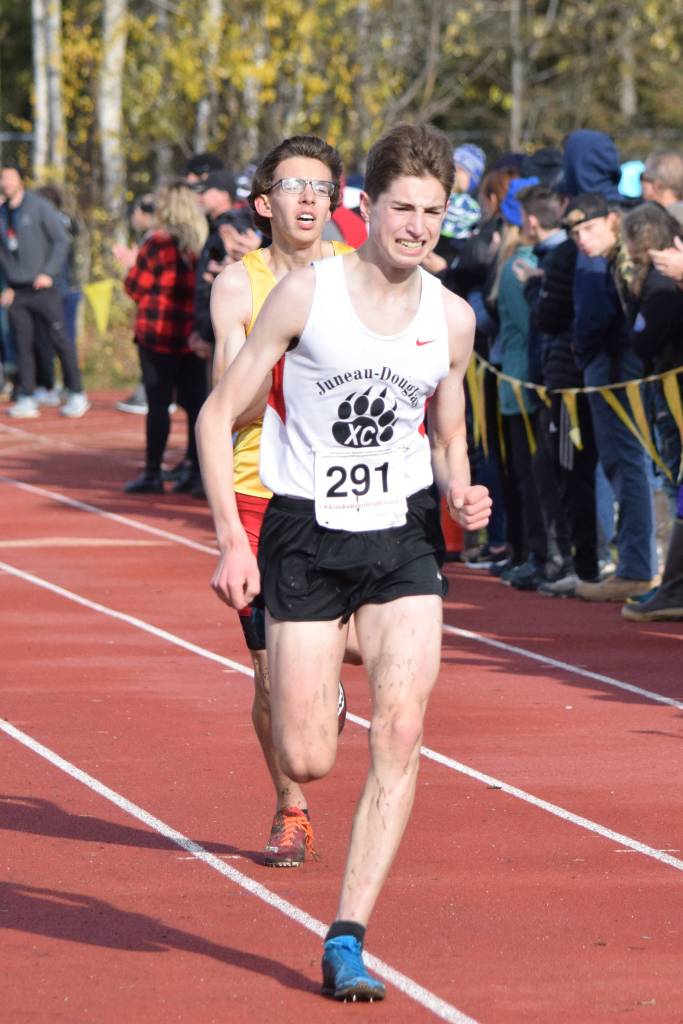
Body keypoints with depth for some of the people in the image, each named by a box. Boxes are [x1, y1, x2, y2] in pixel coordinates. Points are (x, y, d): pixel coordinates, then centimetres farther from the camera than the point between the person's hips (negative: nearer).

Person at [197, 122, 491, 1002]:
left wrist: (461, 496, -5)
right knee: (306, 762, -3)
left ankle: (347, 938, -8)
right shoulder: (306, 294, -8)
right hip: (306, 535, -2)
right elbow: (218, 415, -4)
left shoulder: (452, 319, 3)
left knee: (400, 732, -14)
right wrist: (231, 542, -11)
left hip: (404, 542, 2)